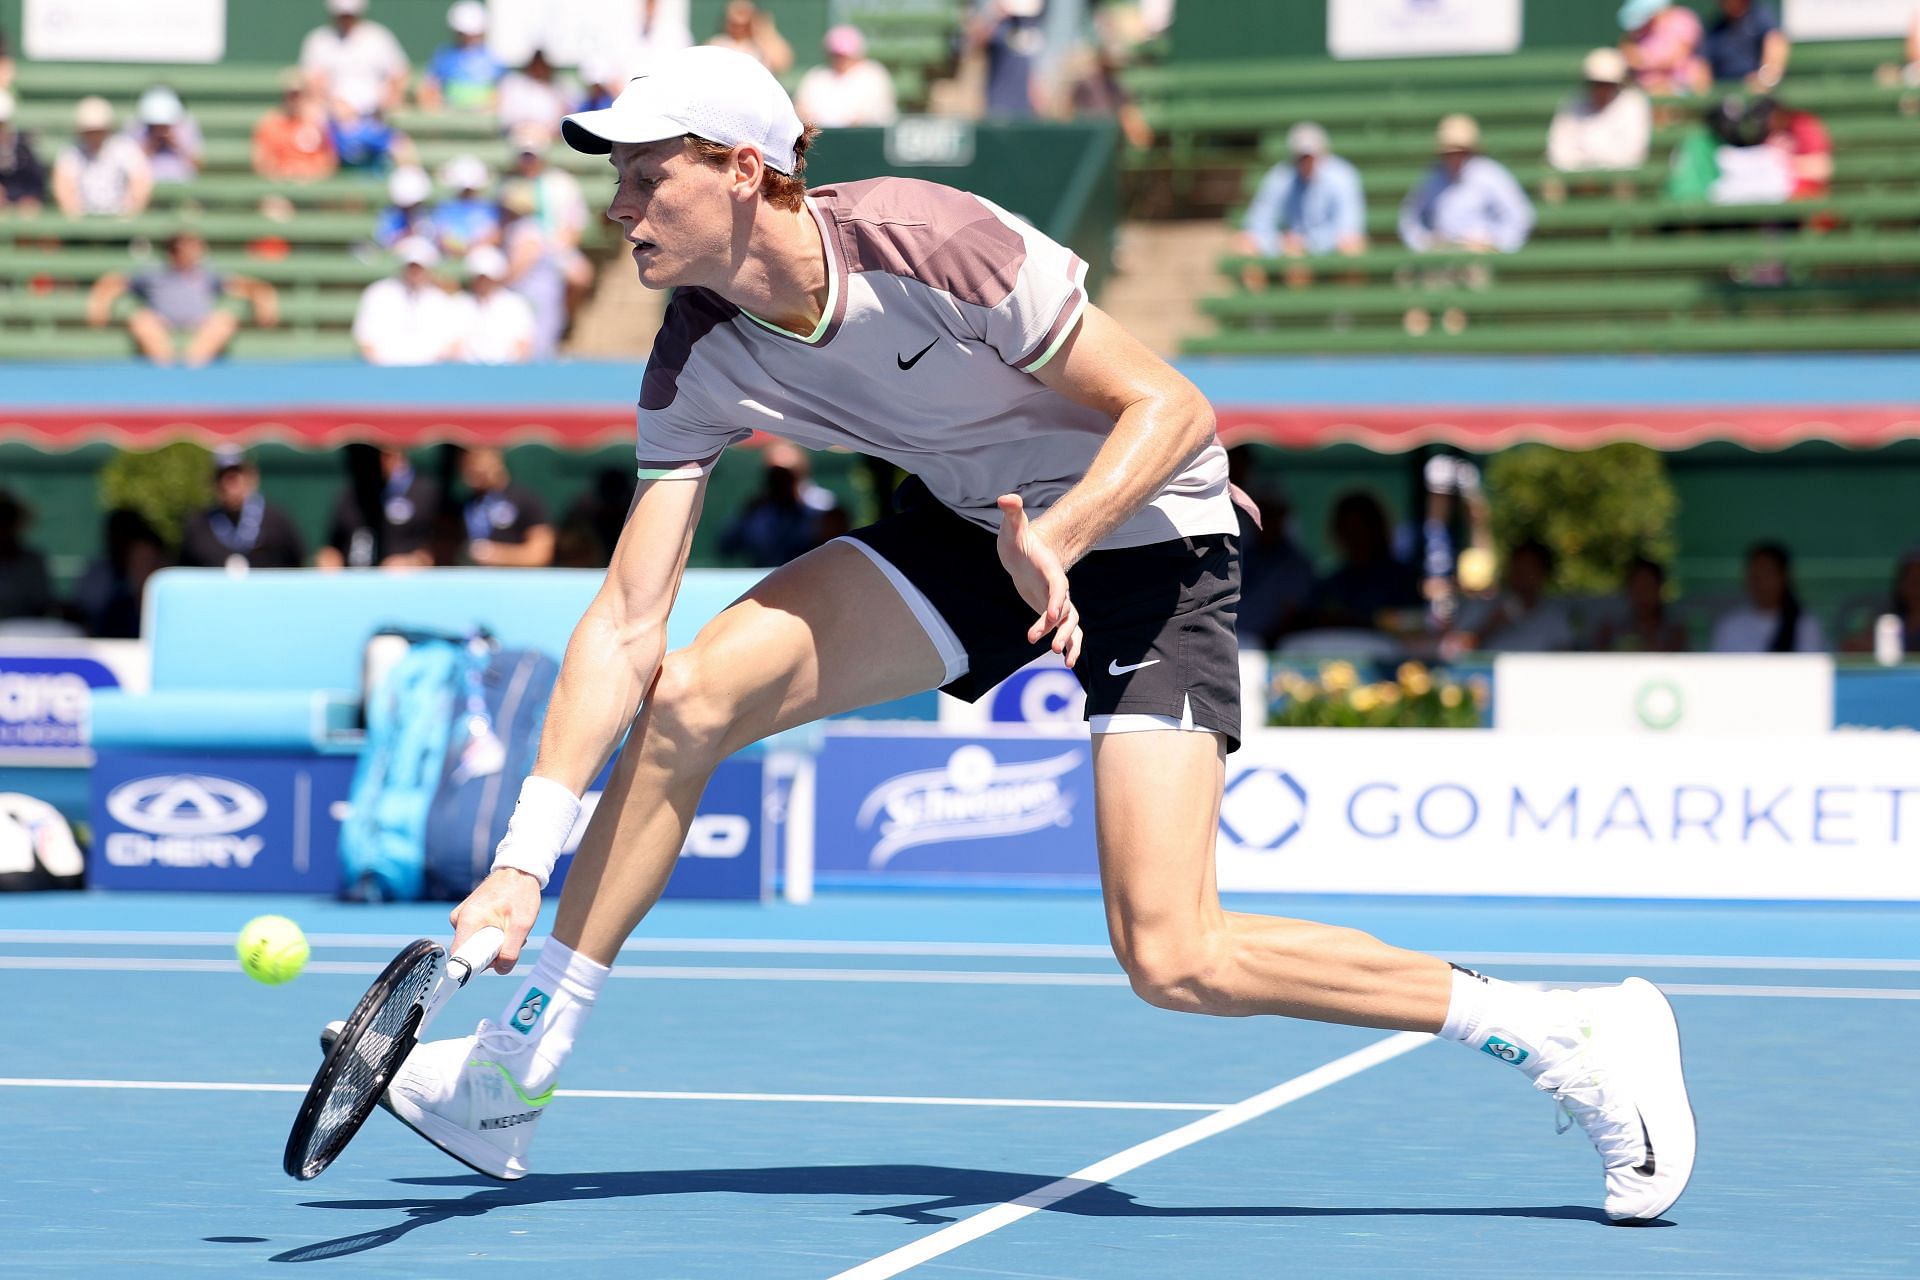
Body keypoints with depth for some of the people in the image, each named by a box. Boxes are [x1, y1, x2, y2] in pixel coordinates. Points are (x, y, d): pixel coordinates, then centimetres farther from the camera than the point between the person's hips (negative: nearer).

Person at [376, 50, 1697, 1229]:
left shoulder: (930, 245, -29)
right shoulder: (699, 363, -11)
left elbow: (1172, 406, -22)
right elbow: (626, 622, -14)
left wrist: (1055, 538, -40)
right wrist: (524, 860, -22)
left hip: (1145, 534, -6)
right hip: (976, 529, 6)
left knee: (1174, 960, -19)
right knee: (684, 697, -12)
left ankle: (1575, 1035, -6)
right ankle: (506, 1080, 0)